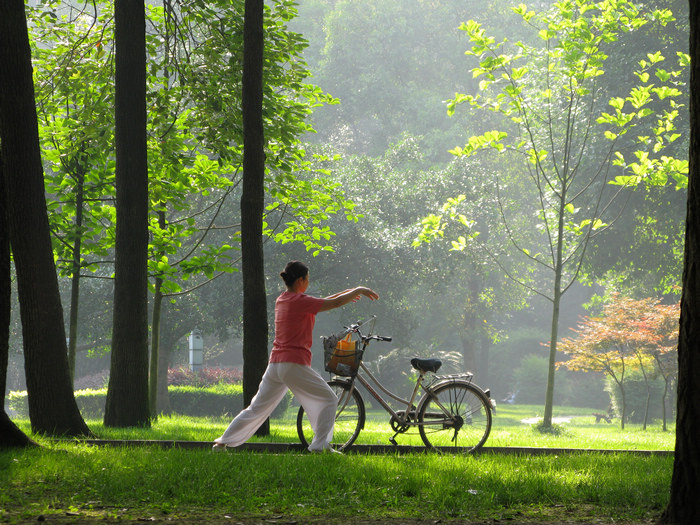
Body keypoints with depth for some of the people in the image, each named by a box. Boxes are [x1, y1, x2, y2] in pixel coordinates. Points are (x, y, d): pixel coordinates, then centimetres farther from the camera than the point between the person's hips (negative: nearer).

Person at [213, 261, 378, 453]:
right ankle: (320, 445, -6)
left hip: (275, 365, 8)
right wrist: (357, 291, 5)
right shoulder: (299, 301, -11)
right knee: (329, 400, 3)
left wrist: (345, 293, 25)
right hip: (295, 365, -8)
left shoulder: (282, 300, 14)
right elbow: (334, 304, -10)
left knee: (257, 408, 16)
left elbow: (320, 302, 26)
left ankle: (222, 442, 17)